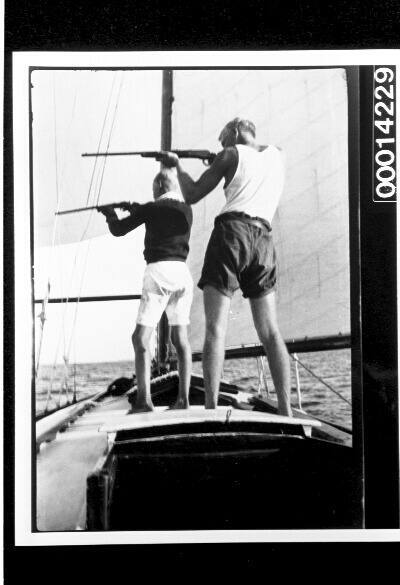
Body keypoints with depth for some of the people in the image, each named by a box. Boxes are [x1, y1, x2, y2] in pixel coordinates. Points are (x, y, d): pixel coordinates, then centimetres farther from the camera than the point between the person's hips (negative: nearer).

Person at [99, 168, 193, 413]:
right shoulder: (186, 210, 12)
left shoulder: (152, 208, -2)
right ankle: (183, 398, 6)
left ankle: (144, 399, -15)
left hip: (159, 271, -6)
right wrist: (137, 209, 35)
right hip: (182, 272, 6)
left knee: (141, 337, -4)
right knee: (180, 337, 9)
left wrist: (110, 214, 24)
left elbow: (118, 230, 4)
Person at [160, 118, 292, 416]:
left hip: (232, 231, -4)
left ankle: (211, 408, -17)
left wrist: (178, 165, 25)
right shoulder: (276, 155, 21)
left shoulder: (231, 155, 9)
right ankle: (286, 411, -2)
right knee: (271, 332, 4)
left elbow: (192, 195, 10)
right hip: (264, 239, 4)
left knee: (216, 328, -8)